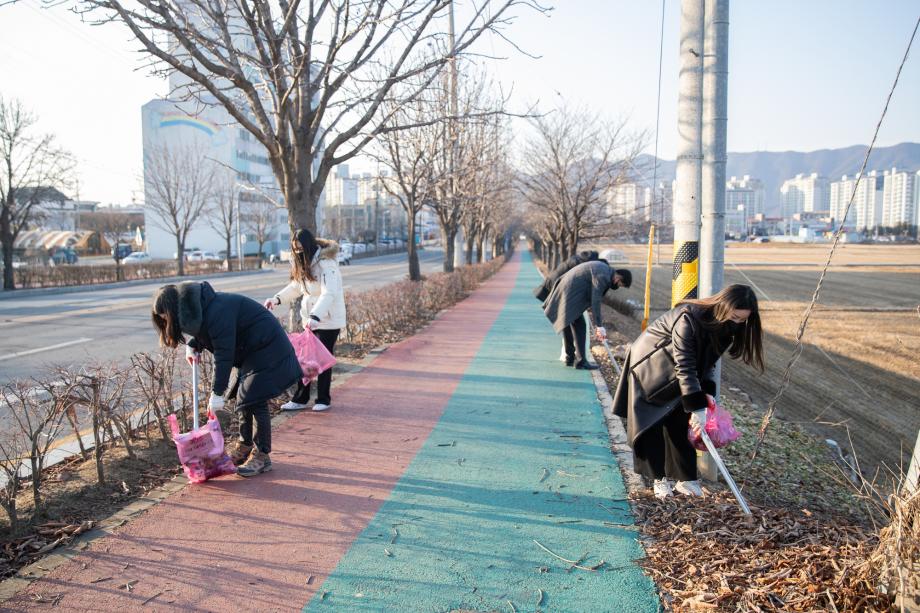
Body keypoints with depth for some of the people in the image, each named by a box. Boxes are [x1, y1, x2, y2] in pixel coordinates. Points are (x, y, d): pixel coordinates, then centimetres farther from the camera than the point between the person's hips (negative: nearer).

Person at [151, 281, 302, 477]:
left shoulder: (215, 313, -30)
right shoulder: (199, 309, 0)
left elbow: (223, 355, -27)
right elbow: (202, 334, 22)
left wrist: (217, 393, -22)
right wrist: (192, 346, 3)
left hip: (266, 349, -10)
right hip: (251, 350, 10)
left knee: (254, 400, -11)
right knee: (242, 398, 13)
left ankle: (262, 456, -2)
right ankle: (244, 446, 25)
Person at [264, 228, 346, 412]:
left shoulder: (326, 264, -20)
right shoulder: (304, 263, 7)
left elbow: (329, 293, -30)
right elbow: (295, 286, 16)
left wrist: (315, 317, -42)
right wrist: (277, 299, 0)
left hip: (329, 320, -7)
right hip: (310, 319, 8)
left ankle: (323, 400, 16)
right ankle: (300, 399, 16)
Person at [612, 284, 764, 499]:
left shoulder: (727, 326, -12)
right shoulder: (689, 318, -36)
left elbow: (708, 360, -2)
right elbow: (684, 367, -35)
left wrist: (707, 392, -16)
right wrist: (697, 407, -35)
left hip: (675, 375, 6)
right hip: (650, 367, -6)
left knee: (681, 423, 2)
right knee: (653, 426, -3)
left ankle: (685, 478, 9)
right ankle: (660, 478, 7)